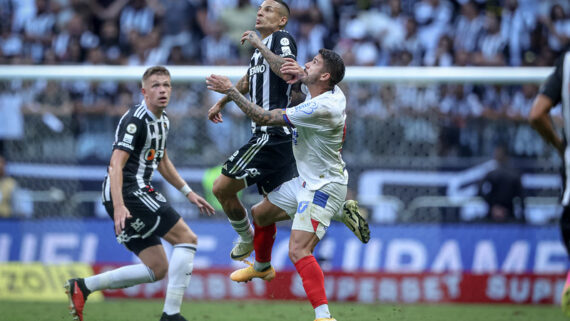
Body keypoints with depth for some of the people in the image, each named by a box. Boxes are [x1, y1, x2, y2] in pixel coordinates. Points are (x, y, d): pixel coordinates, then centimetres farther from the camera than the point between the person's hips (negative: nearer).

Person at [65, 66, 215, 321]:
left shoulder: (162, 121, 16)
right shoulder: (135, 120, -15)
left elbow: (162, 161, 31)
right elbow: (116, 164, -23)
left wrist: (188, 193, 26)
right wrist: (118, 205, -34)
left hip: (138, 193, 10)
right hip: (126, 193, -10)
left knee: (158, 268, 7)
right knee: (187, 238, -13)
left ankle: (82, 287, 8)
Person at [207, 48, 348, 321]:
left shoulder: (320, 108, -30)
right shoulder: (334, 92, -2)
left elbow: (264, 118, -24)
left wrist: (230, 91, -16)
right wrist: (300, 74, 4)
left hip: (323, 188, -11)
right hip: (307, 182, 11)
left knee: (298, 250, -26)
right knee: (260, 213, 27)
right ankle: (262, 267, 54)